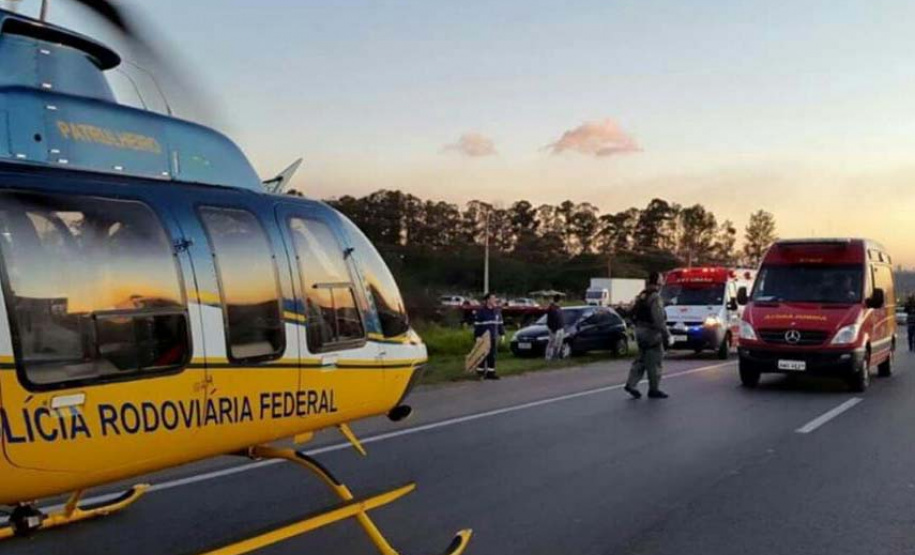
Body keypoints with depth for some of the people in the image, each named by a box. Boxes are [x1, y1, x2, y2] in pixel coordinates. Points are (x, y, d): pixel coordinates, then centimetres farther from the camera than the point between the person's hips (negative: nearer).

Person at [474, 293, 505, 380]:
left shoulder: (497, 311, 10)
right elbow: (477, 324, -10)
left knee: (492, 355, 7)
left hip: (493, 337, 6)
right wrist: (477, 336, -14)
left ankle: (491, 372, 14)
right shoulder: (481, 311, -9)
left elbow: (500, 323, 17)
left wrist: (502, 334, 12)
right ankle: (480, 372, 7)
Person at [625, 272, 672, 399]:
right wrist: (666, 335, -17)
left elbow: (634, 314, 17)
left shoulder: (642, 296, 12)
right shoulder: (655, 298, -18)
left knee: (641, 359, 14)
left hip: (640, 331, 9)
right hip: (651, 332, -9)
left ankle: (631, 384, 5)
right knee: (654, 362, 1)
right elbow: (659, 320, -21)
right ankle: (654, 390, 8)